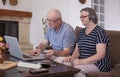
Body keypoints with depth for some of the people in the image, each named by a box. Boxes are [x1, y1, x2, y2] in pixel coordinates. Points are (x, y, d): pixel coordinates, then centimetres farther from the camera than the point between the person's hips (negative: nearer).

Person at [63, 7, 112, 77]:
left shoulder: (99, 31, -10)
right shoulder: (82, 32, 13)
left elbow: (101, 54, -19)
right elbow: (77, 50, 13)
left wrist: (82, 61, -27)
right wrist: (72, 57, -10)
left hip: (98, 64, -6)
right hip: (83, 62, 6)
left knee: (76, 68, -33)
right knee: (64, 64, -21)